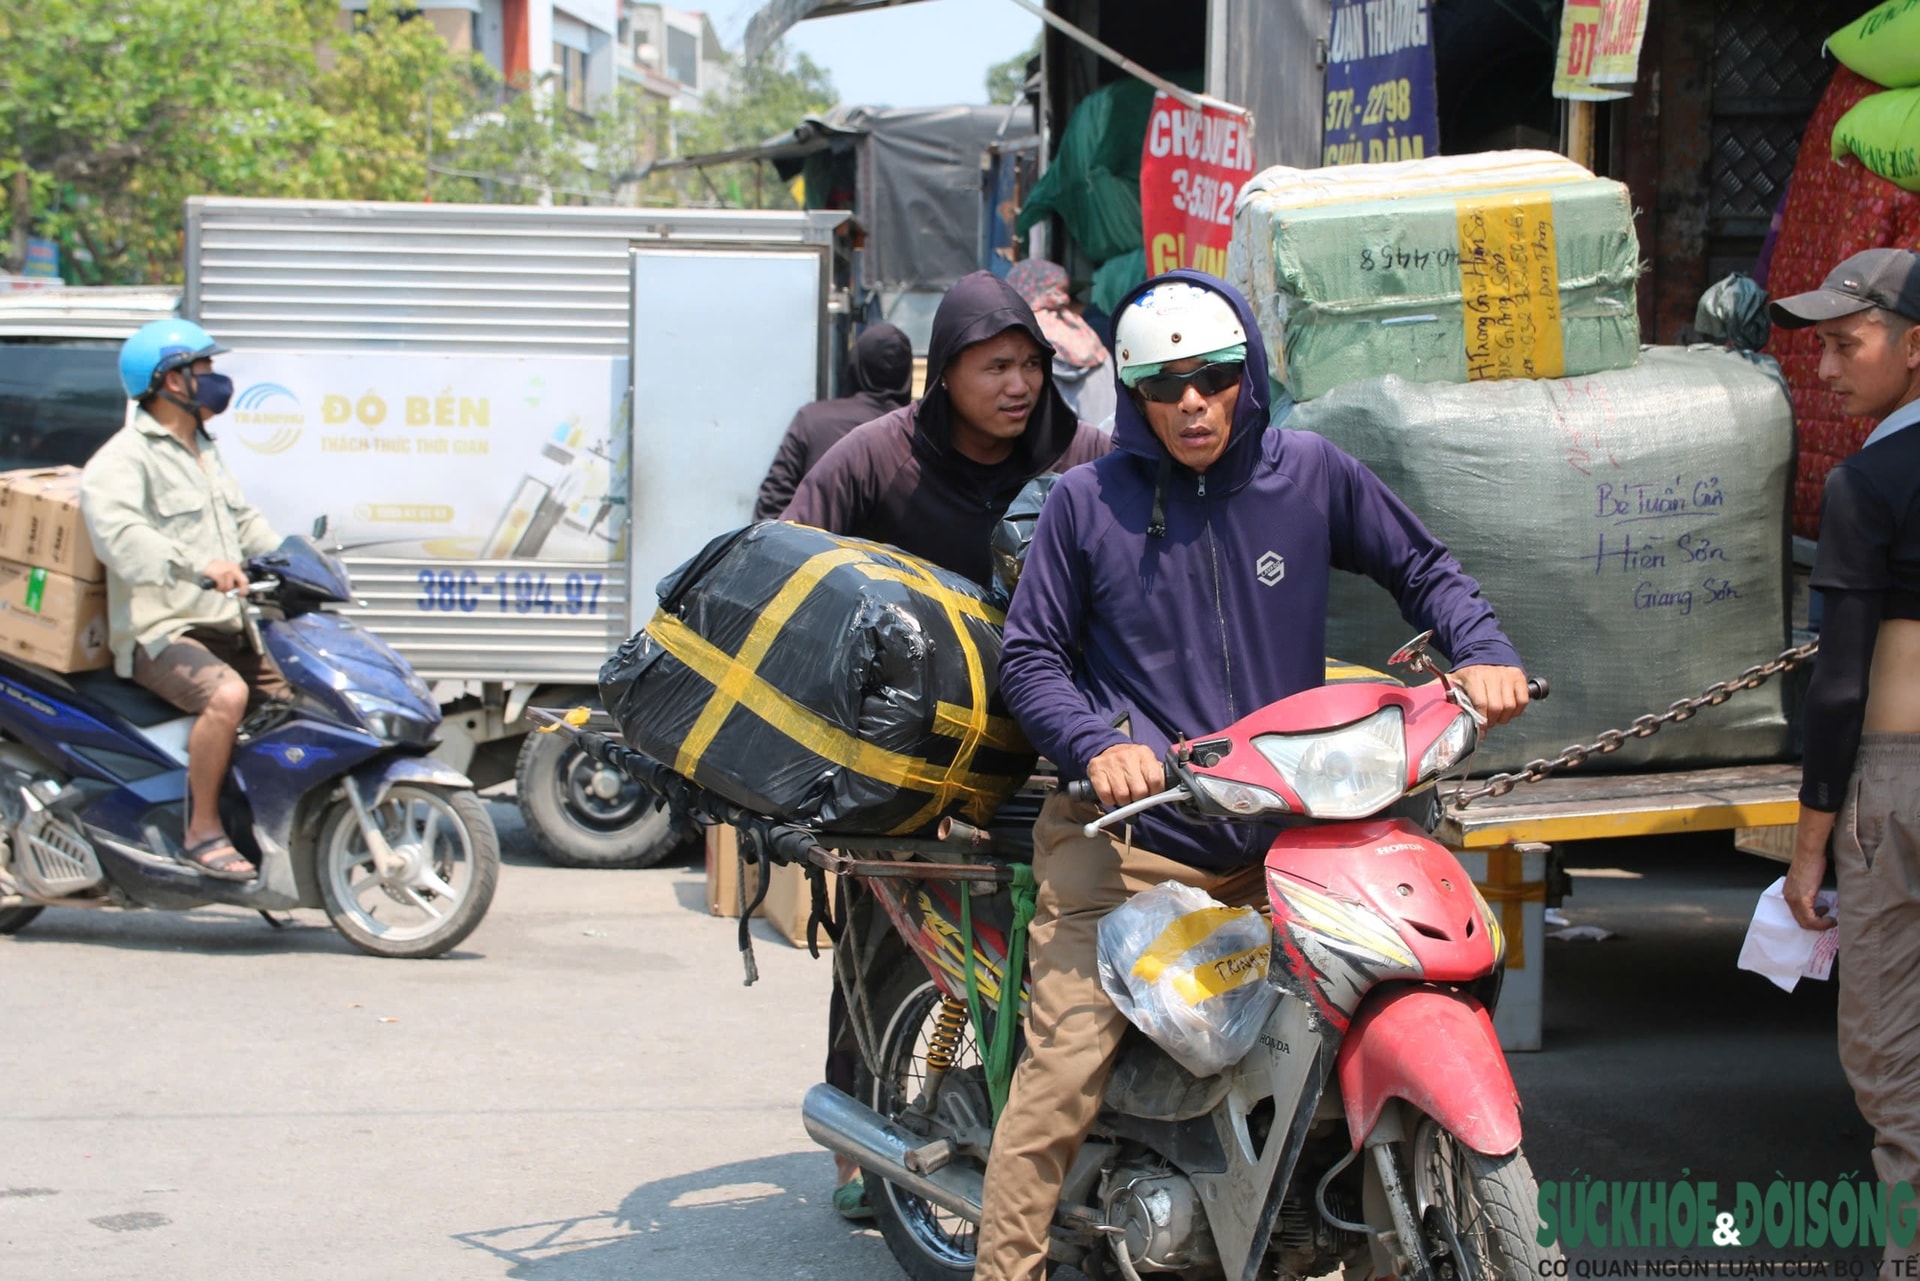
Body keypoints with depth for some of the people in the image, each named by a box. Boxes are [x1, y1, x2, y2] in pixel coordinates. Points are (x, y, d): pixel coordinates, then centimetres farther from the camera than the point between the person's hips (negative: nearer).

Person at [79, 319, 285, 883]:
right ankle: (202, 830, -21)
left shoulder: (204, 451, 22)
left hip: (227, 628, 9)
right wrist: (199, 566, -40)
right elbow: (120, 533, -27)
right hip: (159, 633, -9)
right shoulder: (124, 458, -9)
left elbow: (243, 520, 29)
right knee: (226, 694, -34)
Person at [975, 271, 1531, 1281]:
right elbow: (1029, 656, 6)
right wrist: (1098, 745, -13)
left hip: (1282, 835, 3)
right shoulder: (1089, 501, 2)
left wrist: (1482, 651, 0)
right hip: (1124, 833, -3)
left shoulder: (1309, 474, 7)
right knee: (1065, 1063, -14)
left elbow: (1420, 568, 19)